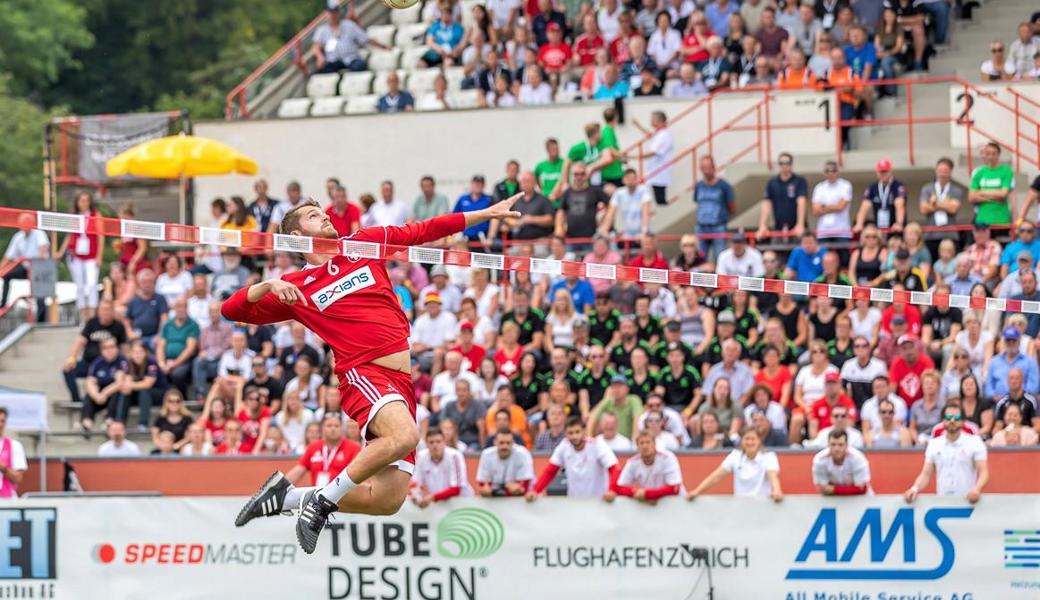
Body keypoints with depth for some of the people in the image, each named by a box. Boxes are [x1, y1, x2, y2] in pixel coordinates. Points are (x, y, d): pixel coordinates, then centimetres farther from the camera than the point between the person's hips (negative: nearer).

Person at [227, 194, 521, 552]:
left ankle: (289, 495, 11)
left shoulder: (366, 244, 19)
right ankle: (324, 500, -22)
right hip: (364, 374, -5)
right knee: (404, 435, -36)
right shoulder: (298, 287, 10)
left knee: (388, 499, -5)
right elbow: (232, 310, 8)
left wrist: (487, 213, 22)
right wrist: (268, 286, -10)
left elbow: (425, 231, 25)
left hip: (402, 385, 5)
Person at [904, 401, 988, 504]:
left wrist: (977, 489, -22)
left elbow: (983, 472, -1)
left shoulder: (975, 442, 4)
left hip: (968, 502, -2)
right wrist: (915, 488, -9)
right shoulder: (934, 444, 13)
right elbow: (926, 474, 11)